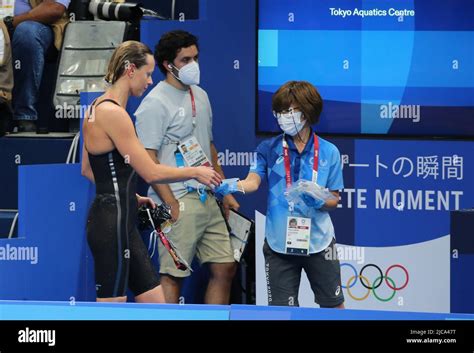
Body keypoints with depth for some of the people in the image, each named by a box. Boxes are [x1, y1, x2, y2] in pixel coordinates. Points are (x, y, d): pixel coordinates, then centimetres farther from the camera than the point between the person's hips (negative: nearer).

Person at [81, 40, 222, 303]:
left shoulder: (98, 108, 13)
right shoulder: (113, 113, -17)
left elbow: (88, 170, 22)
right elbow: (151, 173, -18)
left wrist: (130, 196, 19)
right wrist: (195, 172, -4)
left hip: (123, 222, 10)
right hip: (112, 224, -10)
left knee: (156, 306, 10)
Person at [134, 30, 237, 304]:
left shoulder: (200, 96, 16)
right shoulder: (155, 103, -10)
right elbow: (148, 159, -15)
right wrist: (172, 205, -18)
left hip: (207, 199, 8)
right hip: (179, 203, -8)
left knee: (225, 268, 8)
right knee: (173, 275, -6)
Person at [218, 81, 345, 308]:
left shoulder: (329, 153, 0)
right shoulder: (269, 149, 0)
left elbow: (334, 200, 3)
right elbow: (253, 182, -15)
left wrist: (319, 202, -19)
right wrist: (230, 186, -35)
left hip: (318, 241, 0)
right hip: (279, 244, 0)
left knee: (333, 306, 9)